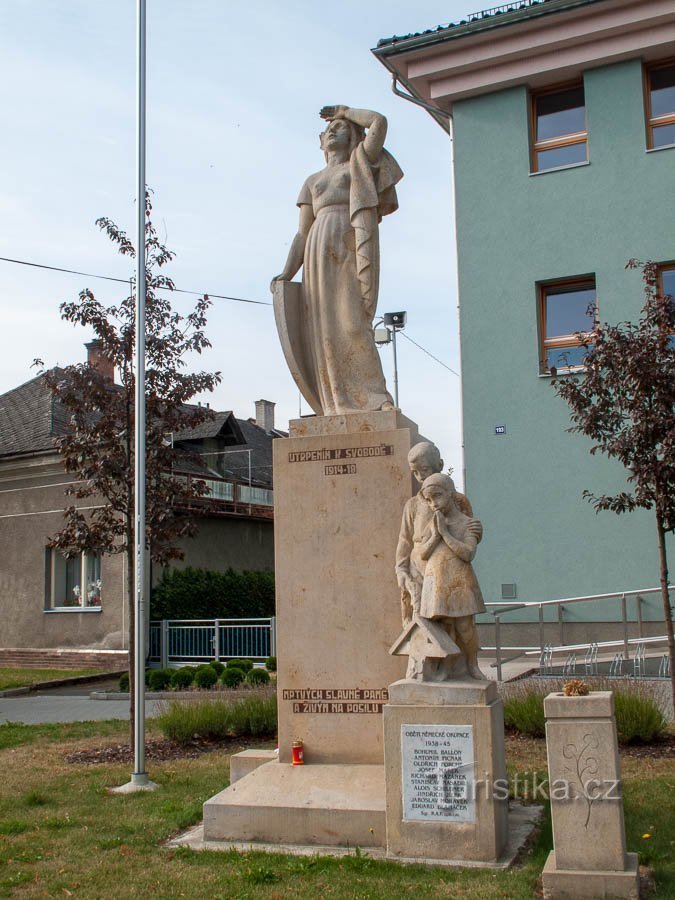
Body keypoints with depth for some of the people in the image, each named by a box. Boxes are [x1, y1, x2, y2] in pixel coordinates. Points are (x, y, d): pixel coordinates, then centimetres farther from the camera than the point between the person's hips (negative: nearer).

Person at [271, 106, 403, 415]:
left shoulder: (362, 162, 17)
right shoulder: (313, 182, 26)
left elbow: (379, 122, -1)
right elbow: (302, 235, 17)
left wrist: (345, 111, 17)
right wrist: (286, 274, 3)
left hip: (352, 251, -4)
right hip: (319, 257, 4)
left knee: (350, 322, -18)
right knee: (323, 329, -7)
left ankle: (372, 401, -18)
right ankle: (339, 407, -9)